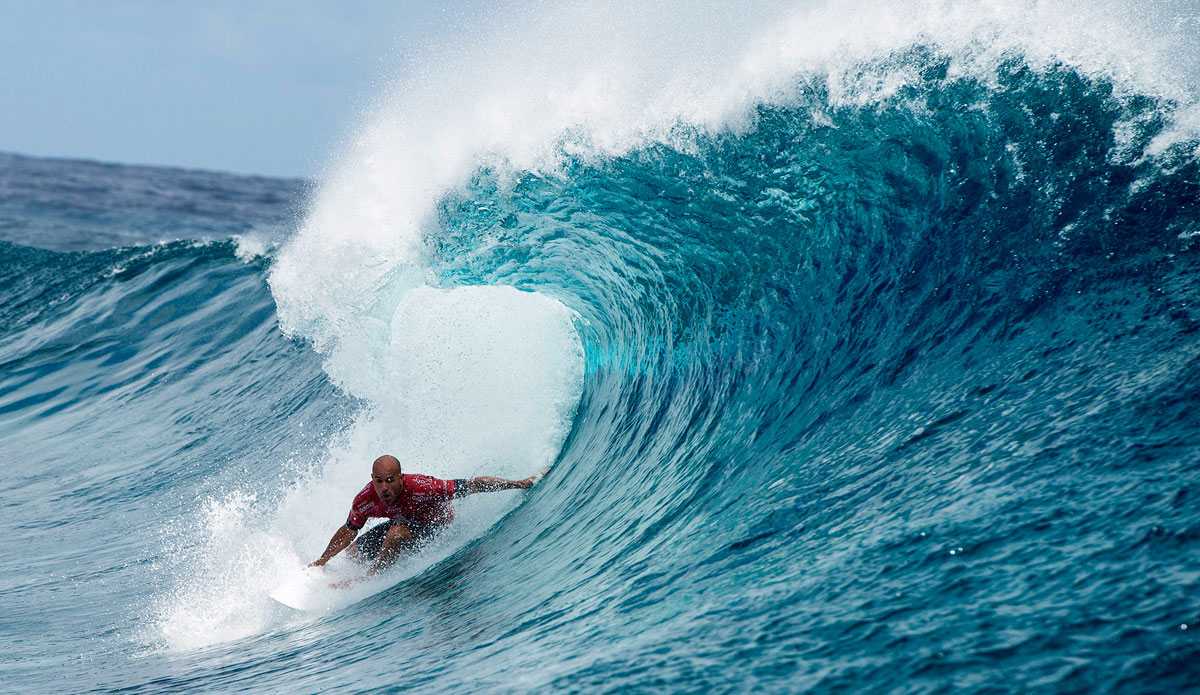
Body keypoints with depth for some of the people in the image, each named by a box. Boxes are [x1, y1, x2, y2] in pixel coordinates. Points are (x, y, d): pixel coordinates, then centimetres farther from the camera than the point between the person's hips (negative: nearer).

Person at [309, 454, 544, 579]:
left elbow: (473, 485, -34)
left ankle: (368, 580, -11)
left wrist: (520, 484, -33)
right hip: (406, 523, 5)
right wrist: (321, 561, 4)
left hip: (439, 528, -5)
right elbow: (348, 531, -4)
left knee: (397, 533, -33)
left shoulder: (420, 487, -40)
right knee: (355, 552, 5)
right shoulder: (364, 501, -26)